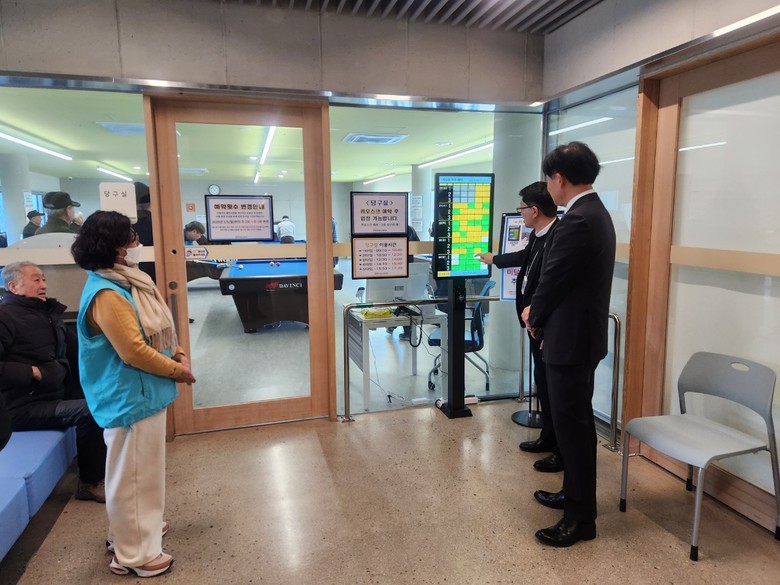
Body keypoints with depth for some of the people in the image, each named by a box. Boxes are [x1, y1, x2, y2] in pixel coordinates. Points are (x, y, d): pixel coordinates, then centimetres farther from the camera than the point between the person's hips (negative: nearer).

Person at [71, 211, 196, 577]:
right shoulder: (106, 294, -24)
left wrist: (178, 354, 0)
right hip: (130, 398, -10)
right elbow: (134, 351, -27)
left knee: (142, 469, 23)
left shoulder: (125, 280, 8)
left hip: (143, 393, 10)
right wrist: (176, 370, -15)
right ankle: (133, 554, 20)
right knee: (132, 473, 4)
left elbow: (156, 330, 15)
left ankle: (139, 527, 42)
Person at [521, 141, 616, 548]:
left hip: (571, 338, -10)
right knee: (574, 420, 20)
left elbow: (553, 281, -17)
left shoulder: (577, 221, -22)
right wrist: (539, 312, 8)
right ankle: (574, 493, 37)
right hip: (581, 332, 10)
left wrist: (534, 317, 2)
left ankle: (581, 517, 17)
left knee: (572, 425, 2)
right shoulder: (595, 212, 11)